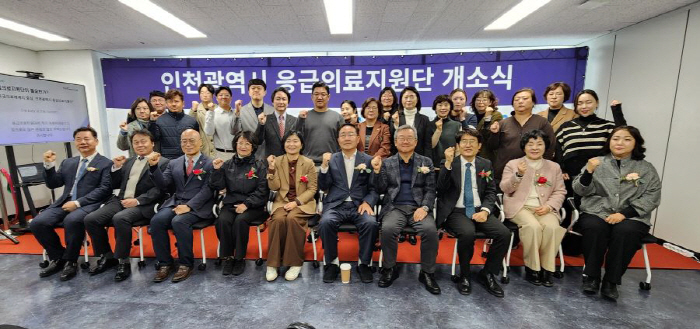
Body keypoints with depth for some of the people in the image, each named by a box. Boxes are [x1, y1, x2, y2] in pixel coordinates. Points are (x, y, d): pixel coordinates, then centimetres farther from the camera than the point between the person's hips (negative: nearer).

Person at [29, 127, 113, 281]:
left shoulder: (106, 163, 2)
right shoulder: (68, 162, 22)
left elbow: (104, 189, -8)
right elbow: (53, 184, 19)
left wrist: (78, 202, -17)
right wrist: (49, 165, 4)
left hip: (88, 204, -6)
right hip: (64, 202, 7)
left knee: (72, 220, -34)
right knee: (37, 223, -16)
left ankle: (70, 261, -12)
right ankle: (57, 258, 6)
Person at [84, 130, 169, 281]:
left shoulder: (162, 162, 0)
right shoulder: (128, 161, 23)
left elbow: (159, 189, -10)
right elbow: (115, 185, 21)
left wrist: (137, 200, -20)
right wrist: (116, 167, 6)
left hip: (143, 205, -7)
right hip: (120, 201, 7)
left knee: (120, 218, -33)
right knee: (90, 219, -13)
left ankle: (123, 261, -15)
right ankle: (107, 257, 6)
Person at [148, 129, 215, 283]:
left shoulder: (209, 164, 0)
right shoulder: (174, 163, 18)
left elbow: (207, 190, -9)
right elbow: (163, 184, 7)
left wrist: (189, 206, -19)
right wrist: (154, 167, -8)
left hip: (197, 207, -5)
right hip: (175, 203, 5)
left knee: (179, 222, -31)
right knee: (156, 220, -21)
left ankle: (186, 264, -12)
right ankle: (165, 263, -5)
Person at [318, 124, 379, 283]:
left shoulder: (368, 160, 9)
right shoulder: (331, 159, 11)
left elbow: (374, 188, 6)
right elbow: (323, 187, 4)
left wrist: (367, 202, -13)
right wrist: (324, 165, -10)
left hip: (359, 205, 0)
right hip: (336, 205, 1)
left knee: (371, 223, -29)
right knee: (326, 222, -29)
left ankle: (364, 263, -4)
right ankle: (332, 262, -5)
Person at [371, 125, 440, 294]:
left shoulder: (426, 162, 12)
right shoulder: (387, 163, 11)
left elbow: (430, 190, 6)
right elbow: (381, 190, 6)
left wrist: (424, 207, -12)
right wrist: (377, 170, -9)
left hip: (419, 208, 1)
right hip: (395, 207, 0)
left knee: (430, 230, -28)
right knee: (388, 229, -30)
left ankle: (427, 273, -5)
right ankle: (389, 269, -4)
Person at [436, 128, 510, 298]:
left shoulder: (486, 164, 11)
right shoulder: (448, 164, 2)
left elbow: (491, 192, 9)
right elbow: (441, 189, -11)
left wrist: (485, 210, -11)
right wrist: (448, 163, -21)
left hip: (479, 210, 4)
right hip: (456, 211, -3)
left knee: (504, 233, -21)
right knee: (468, 233, -33)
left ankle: (487, 274, 4)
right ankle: (465, 275, -5)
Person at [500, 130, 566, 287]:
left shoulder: (554, 167, 17)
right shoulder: (513, 164, 9)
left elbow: (560, 191, 12)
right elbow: (505, 189, 0)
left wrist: (549, 205, -8)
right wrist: (518, 175, -18)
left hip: (544, 208, 3)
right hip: (520, 207, -2)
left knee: (552, 227, -29)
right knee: (533, 226, -31)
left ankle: (546, 268, -12)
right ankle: (531, 267, -14)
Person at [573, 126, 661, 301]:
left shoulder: (647, 169, 11)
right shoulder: (598, 162, 9)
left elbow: (651, 198, 2)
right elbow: (580, 190, 3)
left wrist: (623, 213, -13)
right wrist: (589, 171, -16)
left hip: (631, 216, 1)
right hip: (596, 212, 0)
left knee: (626, 231, -32)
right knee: (595, 228, -32)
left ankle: (611, 281, -17)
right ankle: (591, 276, -16)